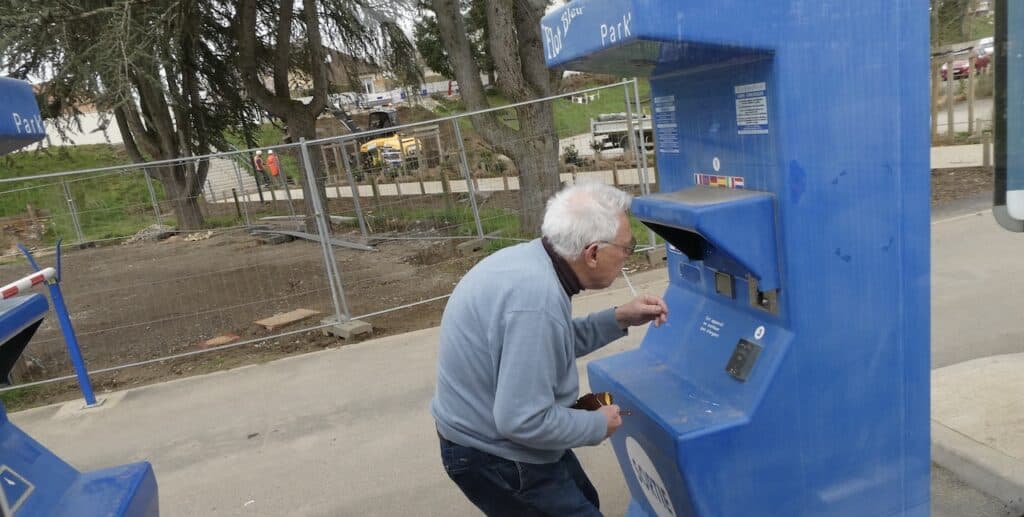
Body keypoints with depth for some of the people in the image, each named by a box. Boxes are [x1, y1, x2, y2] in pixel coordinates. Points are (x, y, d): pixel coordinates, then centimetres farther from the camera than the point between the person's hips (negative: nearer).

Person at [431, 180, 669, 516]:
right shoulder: (537, 298, -34)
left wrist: (619, 319, 3)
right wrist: (598, 425, -16)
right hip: (495, 458, -9)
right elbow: (523, 422, -32)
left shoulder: (533, 260, -4)